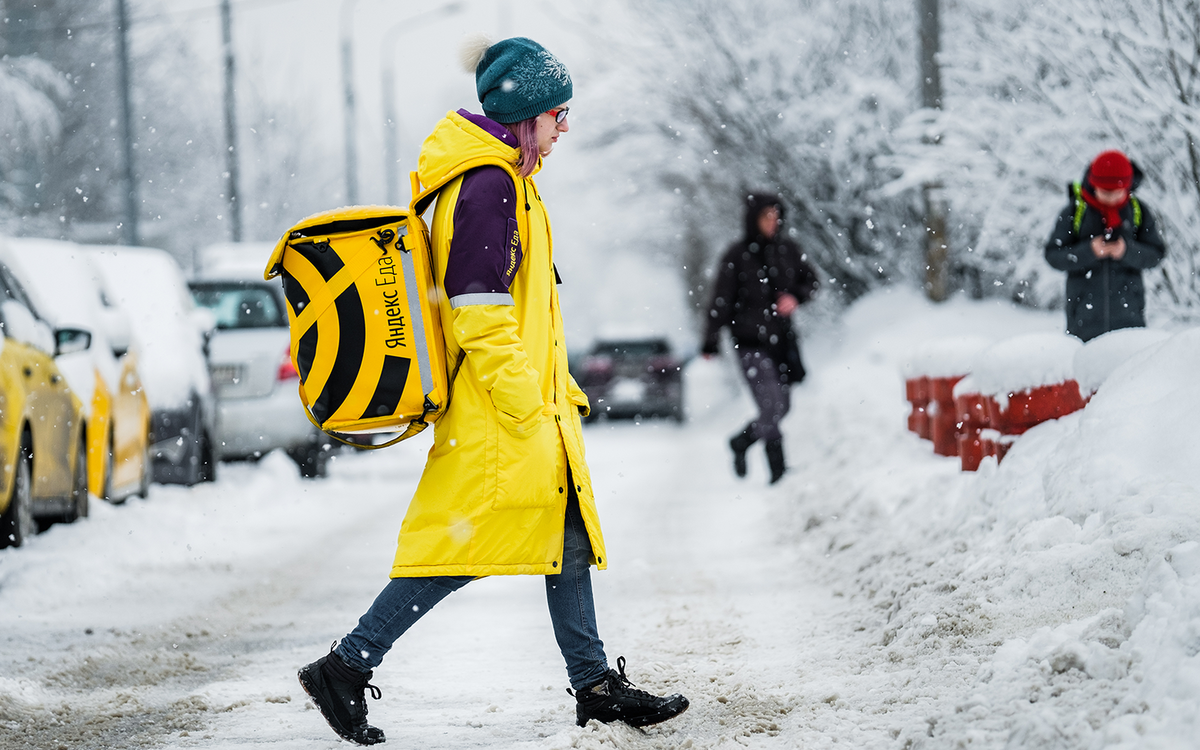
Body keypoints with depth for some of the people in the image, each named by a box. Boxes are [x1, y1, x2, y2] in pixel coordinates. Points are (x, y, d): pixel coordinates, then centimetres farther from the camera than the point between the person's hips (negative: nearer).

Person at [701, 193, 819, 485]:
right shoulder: (737, 255, -8)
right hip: (751, 342, -5)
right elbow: (721, 301, -7)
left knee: (782, 407, 12)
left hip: (782, 338, 5)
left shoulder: (787, 250, 4)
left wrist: (796, 297, -6)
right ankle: (779, 471, -1)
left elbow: (810, 280, 16)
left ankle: (742, 442, 36)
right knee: (771, 408, -13)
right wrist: (711, 343, -7)